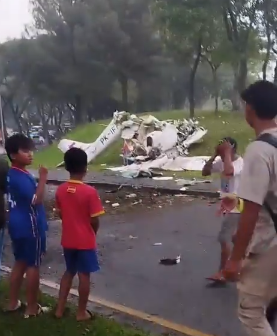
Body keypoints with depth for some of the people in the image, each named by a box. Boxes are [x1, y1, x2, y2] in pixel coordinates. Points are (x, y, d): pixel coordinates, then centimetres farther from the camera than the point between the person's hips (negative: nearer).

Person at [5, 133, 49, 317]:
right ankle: (32, 308, 13)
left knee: (20, 263, 18)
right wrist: (43, 178, -26)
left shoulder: (12, 174, 9)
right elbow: (36, 200, -28)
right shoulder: (21, 177, -22)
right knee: (33, 265, 2)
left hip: (18, 225, 10)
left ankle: (13, 303, 28)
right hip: (30, 226, -10)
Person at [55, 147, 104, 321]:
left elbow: (61, 215, 5)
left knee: (69, 271, 21)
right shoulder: (90, 192, -20)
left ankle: (60, 308, 27)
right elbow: (95, 221, -16)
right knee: (84, 275, 9)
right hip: (85, 241, -5)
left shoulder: (60, 190, -5)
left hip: (68, 240, 5)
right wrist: (93, 234, 4)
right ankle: (82, 312, 21)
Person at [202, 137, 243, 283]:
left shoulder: (240, 163, -20)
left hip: (236, 208, -9)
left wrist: (227, 153, -30)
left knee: (224, 238, -9)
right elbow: (205, 172, 2)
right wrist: (215, 155, -6)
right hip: (228, 206, 9)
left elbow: (228, 172, -42)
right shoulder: (221, 161, 3)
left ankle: (222, 272, -2)